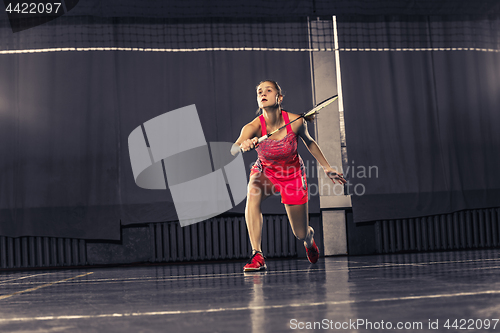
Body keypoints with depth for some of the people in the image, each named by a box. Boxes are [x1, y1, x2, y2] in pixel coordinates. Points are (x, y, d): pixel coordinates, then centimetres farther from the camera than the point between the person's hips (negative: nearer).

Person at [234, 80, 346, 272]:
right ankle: (257, 256, -33)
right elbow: (234, 148, -45)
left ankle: (309, 237, 48)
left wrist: (327, 168, 4)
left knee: (301, 234, 6)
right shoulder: (253, 127, -27)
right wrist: (244, 145, -68)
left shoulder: (296, 122, -23)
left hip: (293, 174, 1)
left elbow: (309, 142, -2)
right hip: (265, 172, 0)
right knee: (252, 195, -38)